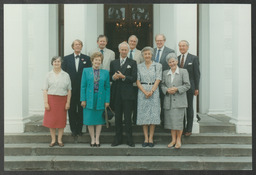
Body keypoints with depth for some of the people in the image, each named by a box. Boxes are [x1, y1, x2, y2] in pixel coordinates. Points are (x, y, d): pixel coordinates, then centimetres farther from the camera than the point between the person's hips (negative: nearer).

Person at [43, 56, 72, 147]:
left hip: (62, 100, 0)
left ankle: (60, 140, 14)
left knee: (61, 120, 3)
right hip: (51, 99, 0)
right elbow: (45, 90, 2)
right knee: (51, 120, 2)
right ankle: (53, 140, 14)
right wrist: (46, 102, -7)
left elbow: (69, 90, 4)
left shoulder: (66, 75, 6)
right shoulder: (49, 75, 6)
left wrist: (68, 102, -3)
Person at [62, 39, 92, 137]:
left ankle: (79, 129, 16)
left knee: (81, 110, 5)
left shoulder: (86, 58, 5)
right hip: (71, 89, 1)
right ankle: (73, 130, 15)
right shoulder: (67, 58, 7)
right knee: (72, 110, 5)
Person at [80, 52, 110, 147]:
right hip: (89, 99, -1)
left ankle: (97, 139, 18)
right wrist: (83, 99, -5)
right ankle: (92, 139, 17)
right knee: (90, 120, 4)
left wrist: (107, 100, -1)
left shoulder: (105, 72, 6)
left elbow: (107, 87, 5)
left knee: (99, 120, 7)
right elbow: (83, 86, 1)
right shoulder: (86, 71, 4)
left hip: (101, 99, 1)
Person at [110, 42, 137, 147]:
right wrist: (113, 77, -11)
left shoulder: (132, 63, 4)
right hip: (117, 94, 3)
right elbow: (110, 77, 11)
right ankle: (118, 139, 17)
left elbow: (134, 78, -5)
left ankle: (129, 139, 8)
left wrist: (123, 77, -17)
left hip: (127, 94, -3)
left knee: (128, 118, -1)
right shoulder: (113, 63, 14)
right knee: (117, 117, 8)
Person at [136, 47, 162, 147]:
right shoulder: (139, 66, 8)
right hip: (142, 92, 1)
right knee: (143, 115, 0)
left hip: (154, 92, -1)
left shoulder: (158, 66, 4)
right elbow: (138, 81, 3)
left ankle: (151, 138, 5)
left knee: (153, 114, -2)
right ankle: (146, 138, 7)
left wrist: (151, 91, -14)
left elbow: (158, 80, -2)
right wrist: (145, 92, -10)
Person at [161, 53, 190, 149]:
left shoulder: (183, 71, 3)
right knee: (171, 120, 5)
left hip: (179, 100, -3)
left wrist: (176, 89, -14)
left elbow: (187, 85, -2)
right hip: (168, 101, 4)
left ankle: (178, 140, 10)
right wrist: (167, 90, -8)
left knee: (178, 120, -4)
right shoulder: (165, 73, 14)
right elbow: (162, 85, 13)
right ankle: (173, 140, 16)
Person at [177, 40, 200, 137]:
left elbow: (197, 74, 0)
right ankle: (182, 128, 14)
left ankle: (189, 130, 11)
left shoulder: (194, 58, 2)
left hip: (189, 87, -3)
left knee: (189, 108, 4)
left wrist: (196, 88, -5)